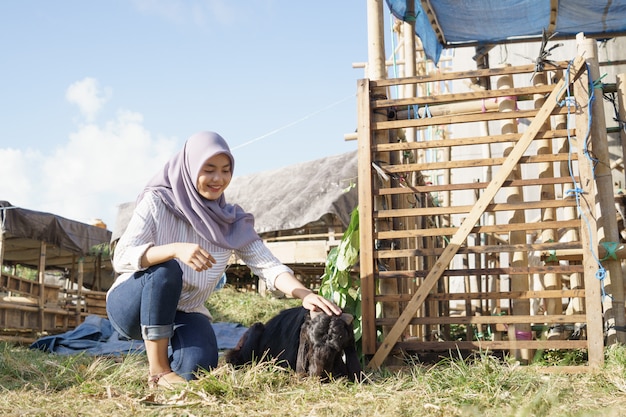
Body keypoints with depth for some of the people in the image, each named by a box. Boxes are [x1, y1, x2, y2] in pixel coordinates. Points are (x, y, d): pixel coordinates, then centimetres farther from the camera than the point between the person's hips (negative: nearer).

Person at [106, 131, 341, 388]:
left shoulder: (232, 221, -4)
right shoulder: (157, 201, -13)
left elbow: (268, 265, -13)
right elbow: (122, 257, -23)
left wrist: (304, 294, -32)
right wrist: (175, 249, -41)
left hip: (184, 312, 2)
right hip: (132, 305, -2)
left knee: (195, 369, -26)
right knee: (165, 270, -33)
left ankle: (167, 348, 11)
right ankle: (158, 369, -20)